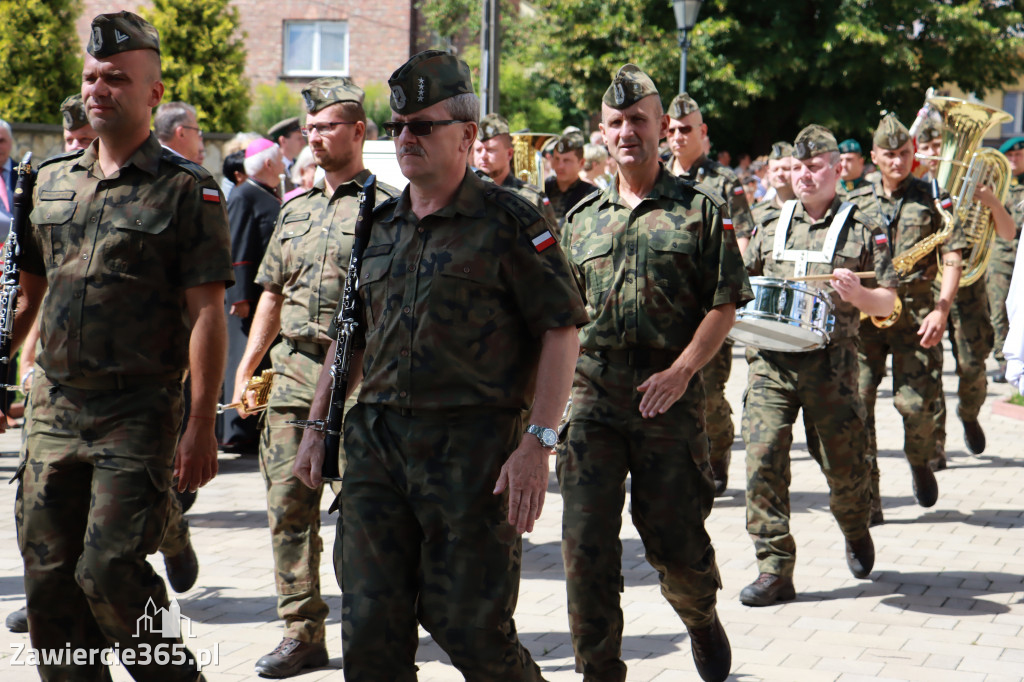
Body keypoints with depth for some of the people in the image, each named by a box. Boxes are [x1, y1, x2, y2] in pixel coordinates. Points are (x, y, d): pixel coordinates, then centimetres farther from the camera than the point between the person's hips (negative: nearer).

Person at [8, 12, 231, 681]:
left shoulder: (187, 190, -6)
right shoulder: (52, 181, 12)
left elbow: (206, 313, -10)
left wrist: (202, 425, -15)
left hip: (137, 413, -6)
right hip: (54, 408, 6)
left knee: (109, 570, -10)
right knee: (48, 574, 8)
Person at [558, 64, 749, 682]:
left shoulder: (700, 209, 2)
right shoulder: (582, 219, 13)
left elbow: (725, 305, -2)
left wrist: (681, 370, -13)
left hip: (669, 397, -3)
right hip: (592, 398, 3)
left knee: (675, 538, 5)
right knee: (586, 540, -3)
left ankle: (704, 621, 37)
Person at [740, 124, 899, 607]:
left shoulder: (862, 230, 6)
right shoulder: (772, 228, 15)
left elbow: (888, 303, 5)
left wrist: (857, 294, -16)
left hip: (831, 363, -2)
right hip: (770, 360, 2)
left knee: (844, 465, 5)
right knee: (763, 457, -10)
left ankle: (856, 532, 38)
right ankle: (775, 570, -6)